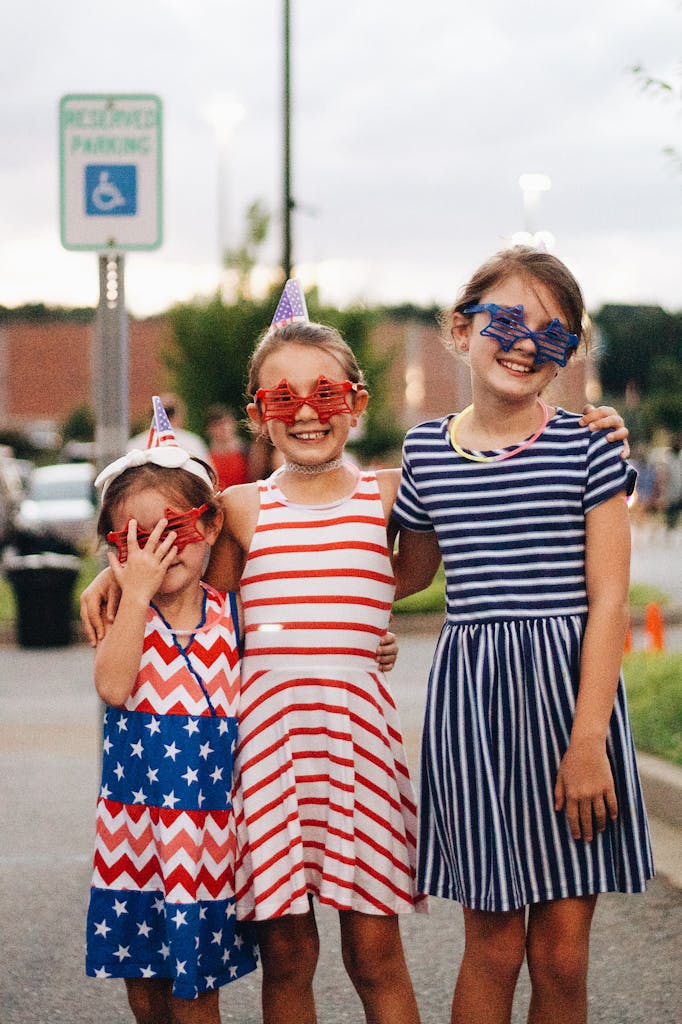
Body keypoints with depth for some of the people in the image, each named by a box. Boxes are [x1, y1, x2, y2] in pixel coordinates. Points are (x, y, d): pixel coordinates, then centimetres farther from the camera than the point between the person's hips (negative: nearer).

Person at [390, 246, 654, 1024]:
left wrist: (588, 742, -11)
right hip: (470, 698, 1)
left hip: (571, 691, -1)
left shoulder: (587, 447, -1)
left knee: (562, 952, 3)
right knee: (493, 943, 3)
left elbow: (608, 602, -5)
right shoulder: (426, 450, 7)